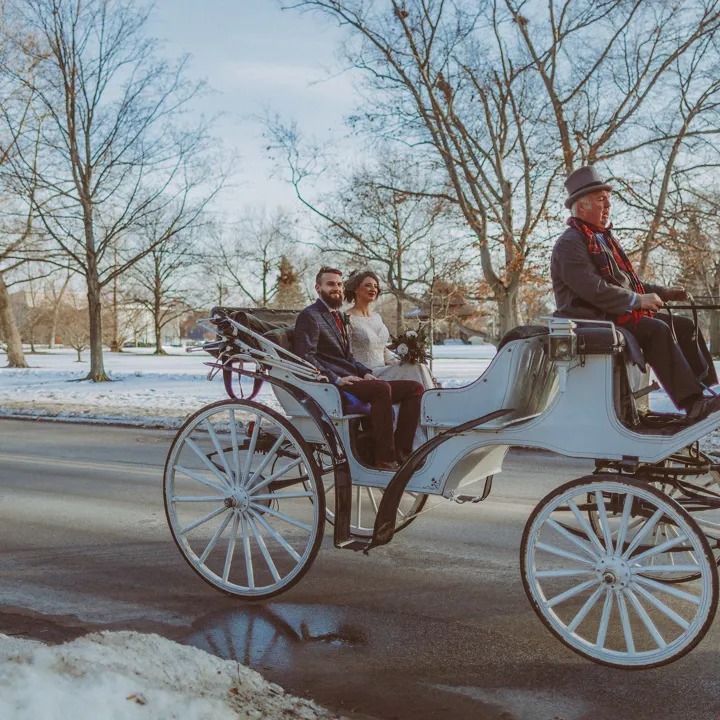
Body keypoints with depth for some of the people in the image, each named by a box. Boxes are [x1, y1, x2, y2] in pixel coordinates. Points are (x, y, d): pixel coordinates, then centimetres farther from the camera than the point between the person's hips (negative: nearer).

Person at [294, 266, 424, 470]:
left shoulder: (338, 317, 25)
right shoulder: (309, 316, -2)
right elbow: (306, 356, -13)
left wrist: (365, 372, 7)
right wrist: (336, 379, -22)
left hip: (352, 381, 9)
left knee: (414, 388, -4)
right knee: (382, 388, -35)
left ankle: (400, 450, -12)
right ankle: (384, 458, -30)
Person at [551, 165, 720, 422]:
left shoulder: (605, 239, 22)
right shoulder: (570, 244, -10)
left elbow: (628, 282, 25)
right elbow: (593, 290, -22)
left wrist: (663, 292, 11)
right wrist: (638, 300, -19)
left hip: (622, 314, 10)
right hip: (593, 321, -10)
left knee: (686, 327, 1)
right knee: (657, 330, -29)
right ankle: (694, 405, -33)